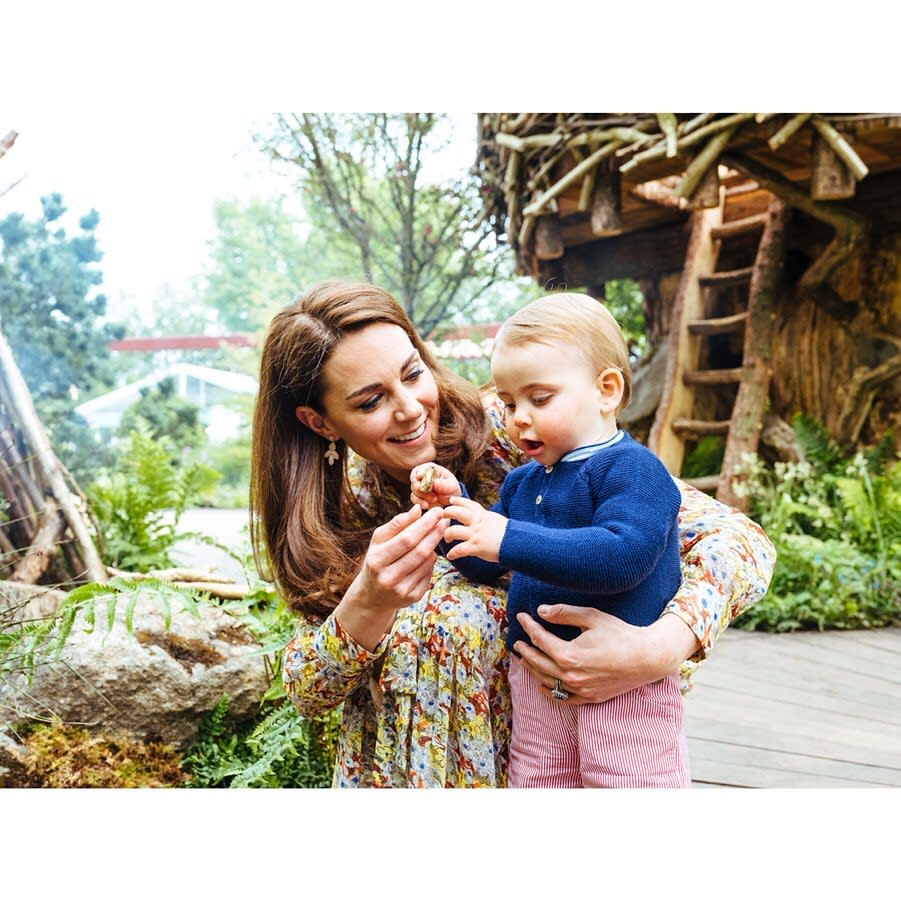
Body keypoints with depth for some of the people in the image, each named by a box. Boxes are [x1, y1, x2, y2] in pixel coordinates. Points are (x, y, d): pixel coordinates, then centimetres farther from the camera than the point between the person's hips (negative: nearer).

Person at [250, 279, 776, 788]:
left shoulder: (509, 437, -16)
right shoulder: (346, 495, -4)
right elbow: (307, 693, -5)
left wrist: (661, 649, -35)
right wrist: (370, 604, -24)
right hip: (390, 773, 3)